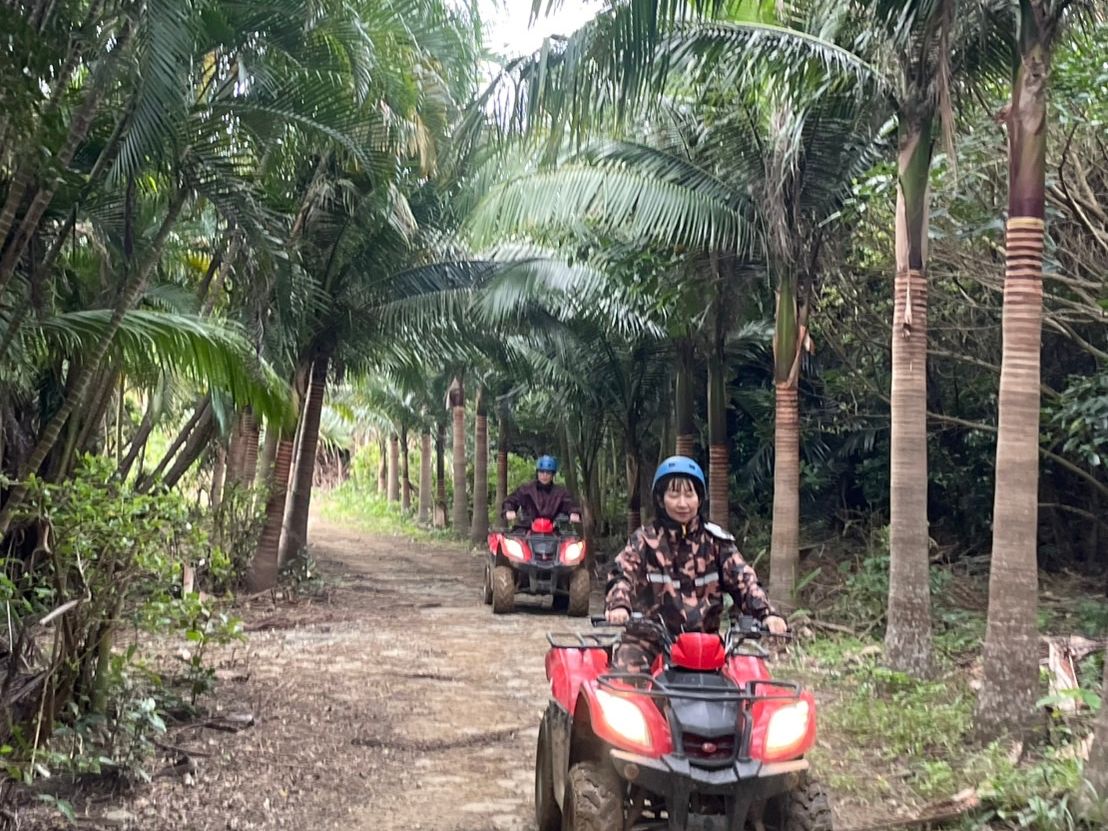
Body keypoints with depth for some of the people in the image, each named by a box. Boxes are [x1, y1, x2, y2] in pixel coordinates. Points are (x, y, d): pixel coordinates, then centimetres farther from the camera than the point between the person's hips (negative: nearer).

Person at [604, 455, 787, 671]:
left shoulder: (715, 541, 8)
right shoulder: (644, 540, 4)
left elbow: (743, 580, -1)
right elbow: (623, 575, -9)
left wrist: (766, 614, -20)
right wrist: (618, 606, -32)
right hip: (649, 639, -2)